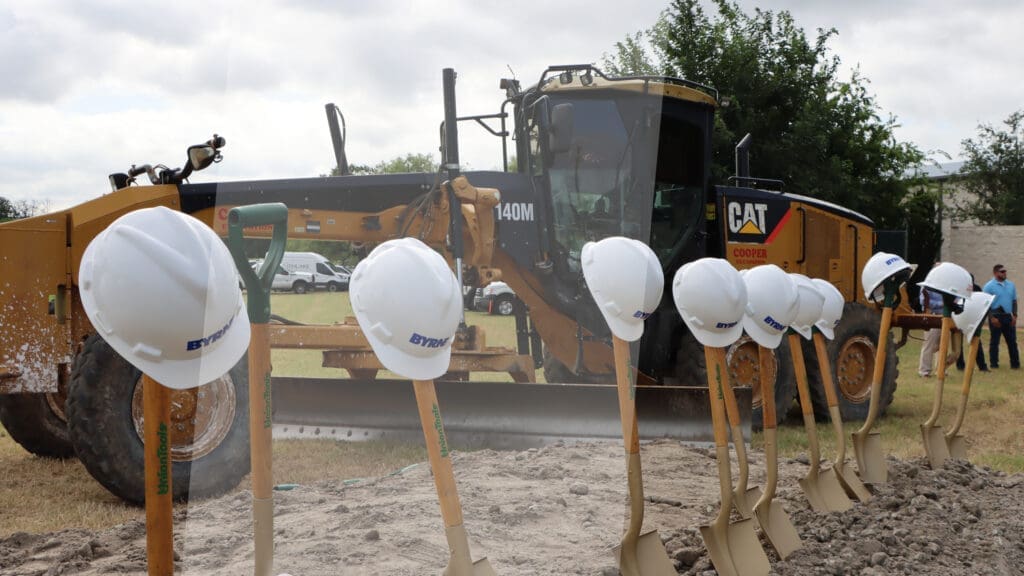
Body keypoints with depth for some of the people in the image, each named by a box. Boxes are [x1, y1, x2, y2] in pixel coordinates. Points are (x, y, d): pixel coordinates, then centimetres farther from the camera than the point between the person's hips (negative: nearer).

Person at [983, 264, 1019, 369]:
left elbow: (1014, 301, 15)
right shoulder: (989, 286, -7)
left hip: (1008, 317, 5)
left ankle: (1015, 363, 10)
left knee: (1012, 341, 5)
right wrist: (992, 318, -15)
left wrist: (1014, 315, 4)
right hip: (996, 317, -5)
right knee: (994, 341, 2)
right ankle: (994, 363, 9)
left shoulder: (1011, 285, 10)